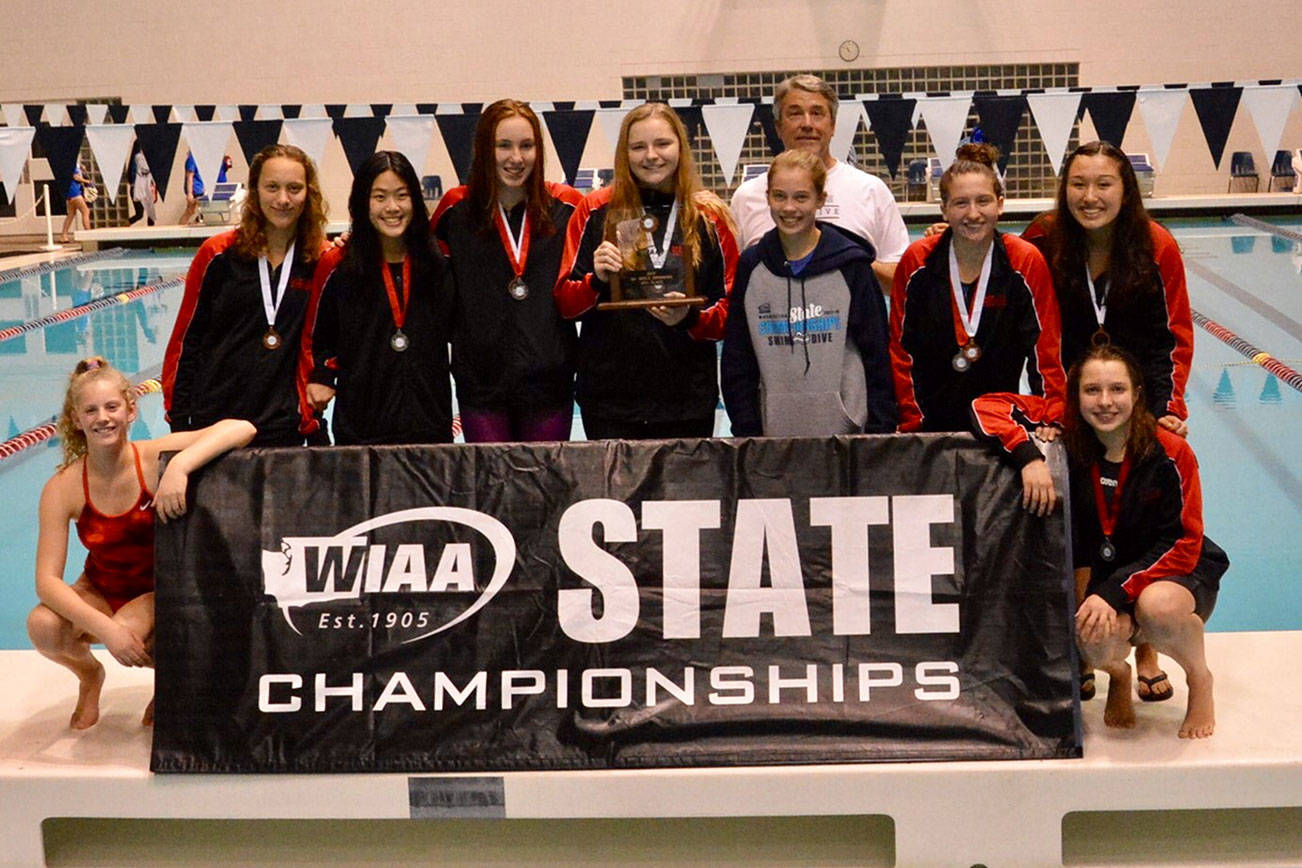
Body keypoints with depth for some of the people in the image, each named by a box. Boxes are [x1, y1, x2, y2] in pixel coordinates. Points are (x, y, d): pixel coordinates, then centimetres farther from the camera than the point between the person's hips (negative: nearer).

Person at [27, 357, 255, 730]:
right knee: (43, 626, -27)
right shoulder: (63, 487, -16)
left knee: (131, 632, -34)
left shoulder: (153, 458, -20)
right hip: (100, 591, 2)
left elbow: (241, 429, -33)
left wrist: (179, 465, -48)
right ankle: (89, 674, 9)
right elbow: (47, 580, -20)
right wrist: (104, 627, -34)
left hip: (160, 590, -2)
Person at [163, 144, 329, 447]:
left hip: (284, 426, 1)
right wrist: (178, 418, -1)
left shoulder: (322, 260, 0)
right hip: (212, 421, -1)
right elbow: (185, 339, 2)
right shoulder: (219, 255, -2)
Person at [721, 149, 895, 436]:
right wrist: (746, 433, 2)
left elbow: (877, 355, 2)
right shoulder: (751, 267, 6)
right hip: (775, 430, 2)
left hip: (846, 430, -1)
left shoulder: (850, 265, 0)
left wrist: (879, 433, -3)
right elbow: (736, 362, 9)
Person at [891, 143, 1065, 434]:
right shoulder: (917, 262, -3)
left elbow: (1045, 348, -2)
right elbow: (900, 350, -1)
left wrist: (1052, 420, -11)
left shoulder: (1027, 263, -4)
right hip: (929, 425, 0)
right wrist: (911, 425, -7)